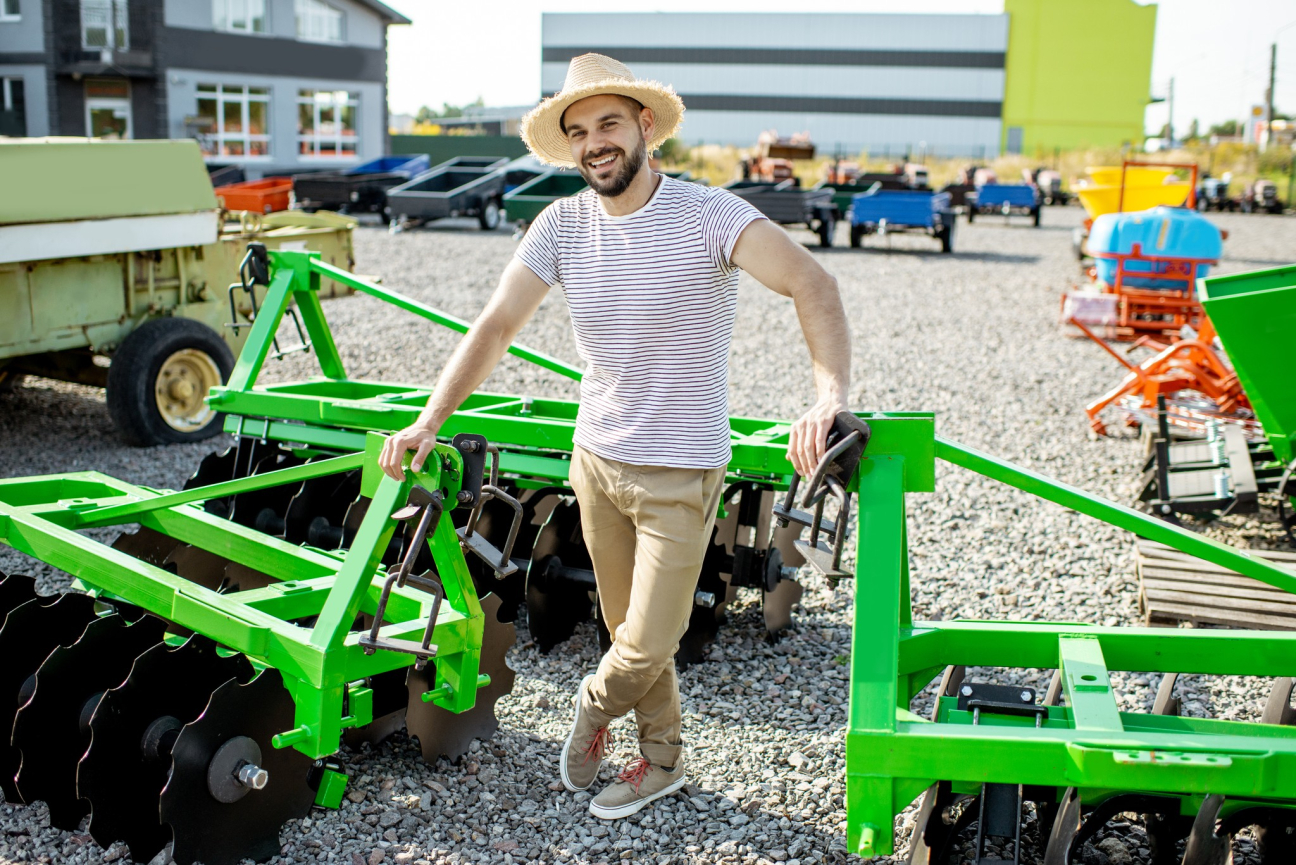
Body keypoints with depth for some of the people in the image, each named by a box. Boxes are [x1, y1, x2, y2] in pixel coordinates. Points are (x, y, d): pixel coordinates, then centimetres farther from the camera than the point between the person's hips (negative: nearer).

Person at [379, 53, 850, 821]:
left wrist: (830, 399, -48)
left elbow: (812, 285, -31)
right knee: (629, 630, 17)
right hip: (596, 459, 5)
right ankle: (663, 761, 39)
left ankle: (598, 706, 34)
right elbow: (496, 327, -5)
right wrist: (429, 422, -16)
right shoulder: (563, 224, -3)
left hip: (681, 473, -4)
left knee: (648, 645, 0)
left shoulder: (709, 215, -18)